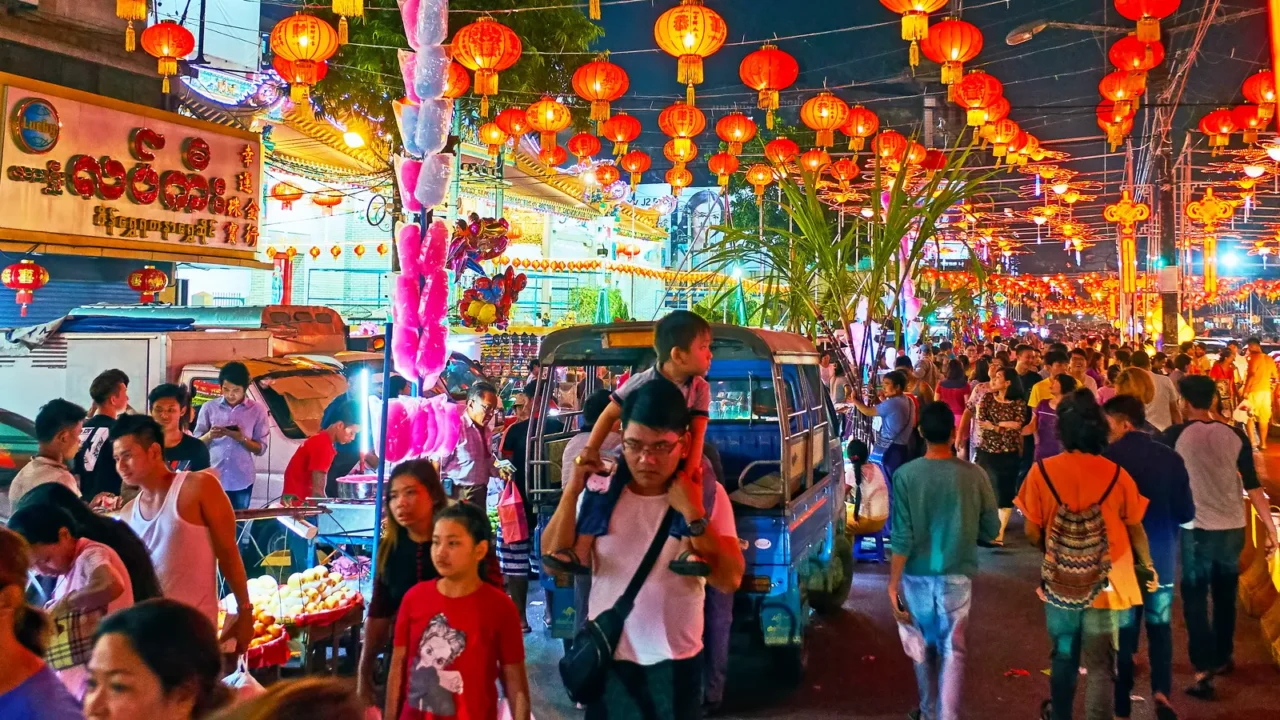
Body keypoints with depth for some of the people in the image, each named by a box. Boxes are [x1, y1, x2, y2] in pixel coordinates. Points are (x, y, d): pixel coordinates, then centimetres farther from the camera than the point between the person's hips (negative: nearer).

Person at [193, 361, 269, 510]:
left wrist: (241, 438, -18)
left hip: (241, 481, 0)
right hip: (212, 480, 0)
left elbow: (261, 449, 0)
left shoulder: (257, 410, 0)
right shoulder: (209, 407, 2)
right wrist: (209, 435, -17)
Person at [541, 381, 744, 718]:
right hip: (606, 655, 1)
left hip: (675, 660, -1)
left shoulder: (708, 495, -8)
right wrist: (572, 490, -15)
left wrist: (692, 514, -23)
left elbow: (729, 580, -15)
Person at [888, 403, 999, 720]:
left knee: (923, 645, 19)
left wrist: (893, 583, -5)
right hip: (957, 575, 0)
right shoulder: (974, 475, -9)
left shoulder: (906, 475, -13)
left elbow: (902, 538, -14)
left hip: (917, 575, 0)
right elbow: (991, 530, 0)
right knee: (952, 649, 10)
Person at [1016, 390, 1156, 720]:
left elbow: (1032, 533, -7)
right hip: (1107, 583, -1)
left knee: (1063, 658, 21)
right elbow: (1136, 531, 1)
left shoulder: (1042, 471, -13)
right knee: (1101, 665, 11)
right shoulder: (1117, 475, -12)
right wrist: (1148, 566, 19)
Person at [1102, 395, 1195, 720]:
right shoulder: (1171, 458, -6)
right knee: (1160, 624, 19)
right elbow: (1187, 513, 0)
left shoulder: (1108, 458, -16)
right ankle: (1161, 690, 2)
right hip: (1161, 557, 2)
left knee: (1123, 629, 11)